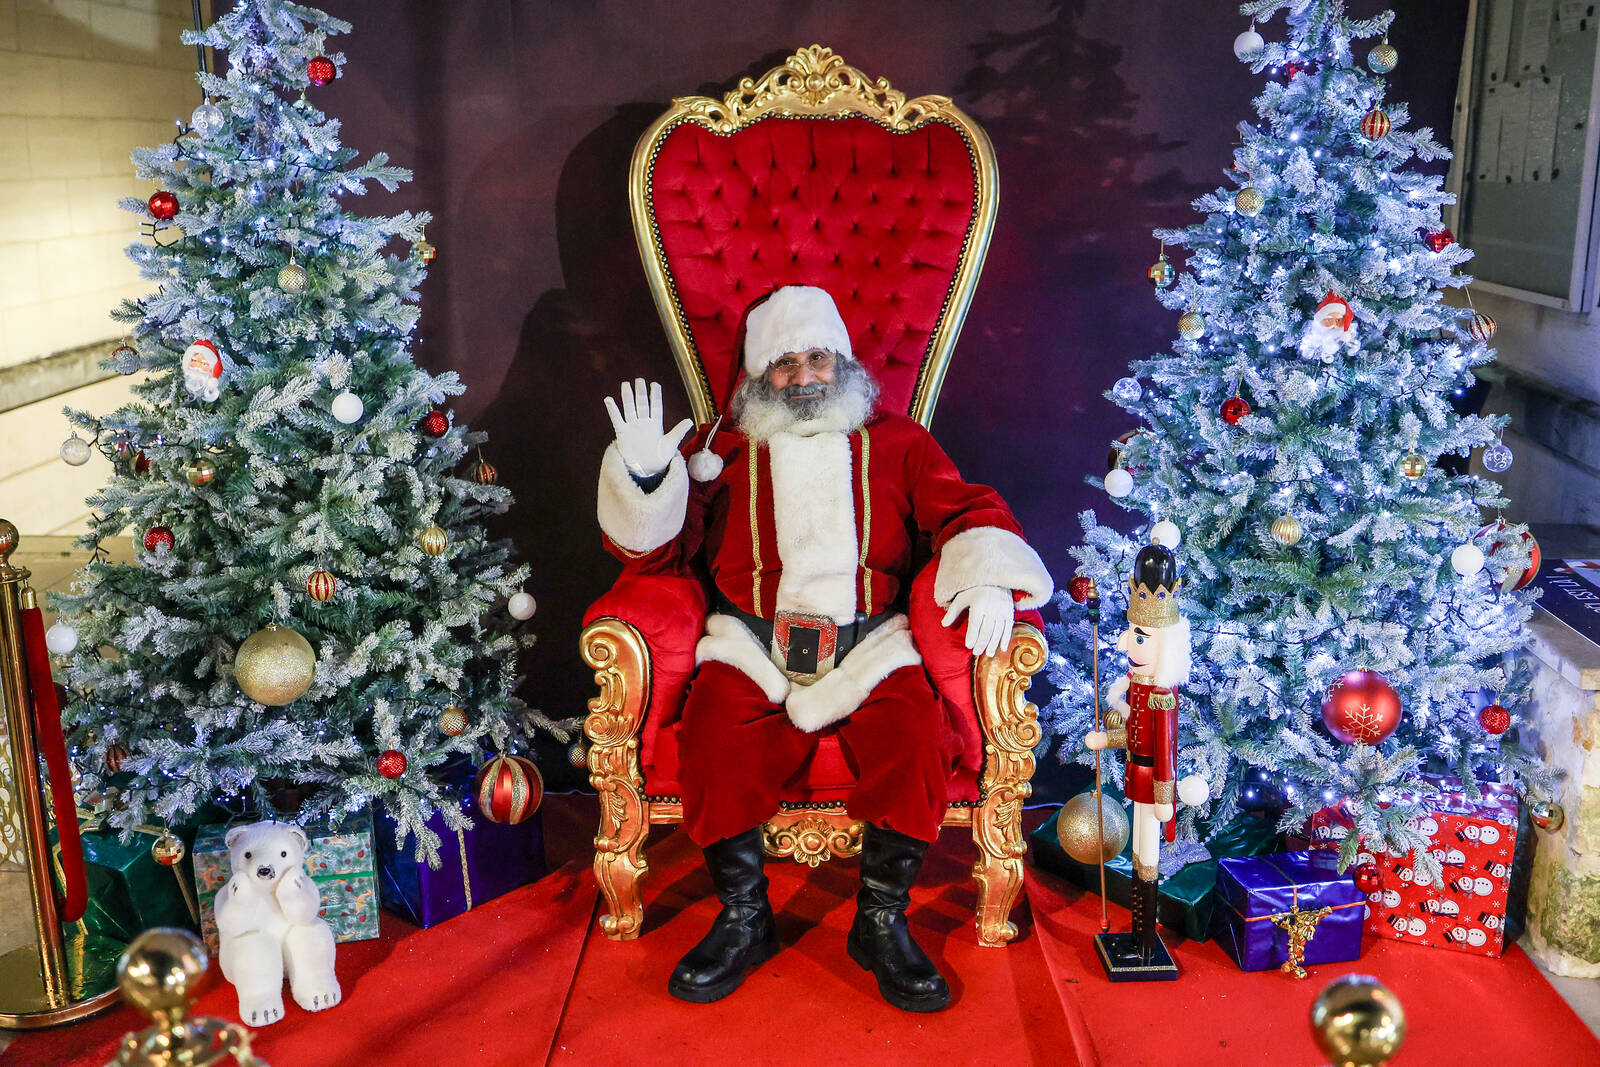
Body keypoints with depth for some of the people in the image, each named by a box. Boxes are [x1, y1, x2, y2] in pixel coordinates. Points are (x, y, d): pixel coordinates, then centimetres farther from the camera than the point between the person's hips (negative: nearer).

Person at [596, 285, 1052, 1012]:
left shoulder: (897, 445, 18)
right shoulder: (723, 452, 16)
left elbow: (967, 511, 10)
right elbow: (661, 554, 9)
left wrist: (988, 577, -11)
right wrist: (644, 479, -10)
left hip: (869, 650, 0)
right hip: (752, 650, 0)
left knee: (916, 734, -28)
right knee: (714, 739, -28)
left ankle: (882, 920, -7)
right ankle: (743, 920, -6)